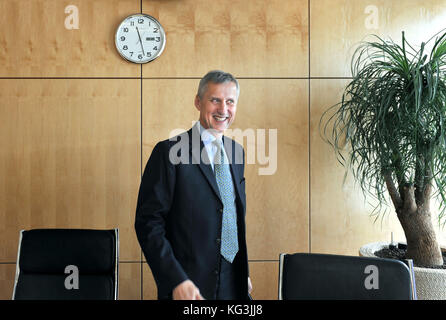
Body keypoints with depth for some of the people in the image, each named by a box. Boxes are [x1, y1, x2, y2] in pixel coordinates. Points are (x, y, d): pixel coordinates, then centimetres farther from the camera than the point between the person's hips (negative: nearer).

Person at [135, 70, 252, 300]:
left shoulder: (236, 151, 7)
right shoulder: (170, 151, -12)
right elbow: (148, 222, -14)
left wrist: (244, 272, 13)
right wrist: (176, 281, -20)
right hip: (188, 284, -5)